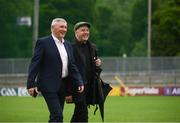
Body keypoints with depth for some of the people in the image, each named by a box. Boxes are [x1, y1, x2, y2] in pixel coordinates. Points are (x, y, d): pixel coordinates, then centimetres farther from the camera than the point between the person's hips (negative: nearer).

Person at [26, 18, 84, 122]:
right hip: (49, 86, -7)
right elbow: (35, 64, -8)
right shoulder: (43, 42, -5)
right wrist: (31, 84, -15)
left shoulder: (68, 45, 15)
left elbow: (72, 66, 15)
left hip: (63, 85, 7)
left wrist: (79, 82, 1)